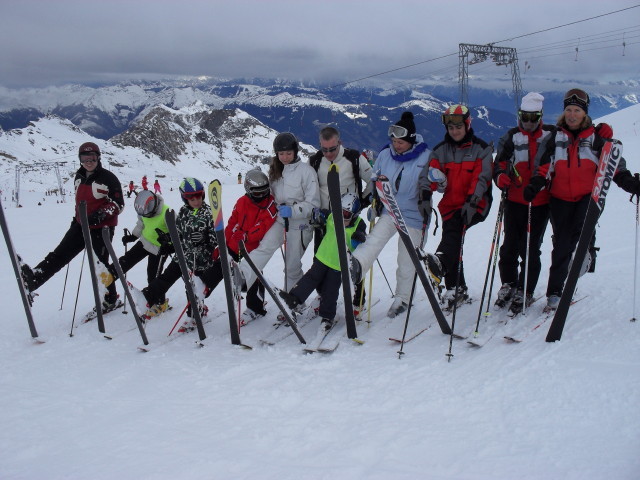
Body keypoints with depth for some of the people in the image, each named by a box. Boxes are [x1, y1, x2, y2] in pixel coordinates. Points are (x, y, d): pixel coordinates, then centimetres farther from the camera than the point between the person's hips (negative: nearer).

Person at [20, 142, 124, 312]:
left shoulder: (108, 178, -13)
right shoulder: (79, 177, 10)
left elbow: (119, 203, -14)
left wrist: (101, 214, -27)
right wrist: (77, 217, 22)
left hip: (101, 228, -7)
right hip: (81, 225, 7)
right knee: (59, 255, -2)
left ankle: (110, 300, 17)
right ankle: (31, 280, -11)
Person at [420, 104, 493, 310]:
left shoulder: (481, 148, 1)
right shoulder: (440, 150, 12)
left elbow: (482, 177, -10)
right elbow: (429, 174, 1)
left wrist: (471, 200, -25)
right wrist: (425, 193, -20)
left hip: (475, 205, -4)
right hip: (450, 204, 4)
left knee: (453, 230, -31)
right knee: (451, 238, -3)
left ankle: (441, 261, -55)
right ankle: (457, 289, 7)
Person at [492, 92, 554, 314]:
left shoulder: (551, 135, 6)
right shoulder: (512, 138, 8)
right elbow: (499, 163, 4)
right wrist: (501, 176, -17)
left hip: (541, 202, -1)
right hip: (515, 201, 1)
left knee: (530, 248, -1)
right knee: (510, 245, 5)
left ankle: (524, 291, 10)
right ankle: (508, 283, 23)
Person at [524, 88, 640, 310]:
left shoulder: (597, 137, 5)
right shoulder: (555, 137, 9)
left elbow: (614, 165, 0)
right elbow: (543, 167, 5)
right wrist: (535, 184, -12)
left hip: (588, 195, -1)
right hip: (560, 197, 1)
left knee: (583, 226, -32)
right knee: (561, 242, 2)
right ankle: (555, 292, 8)